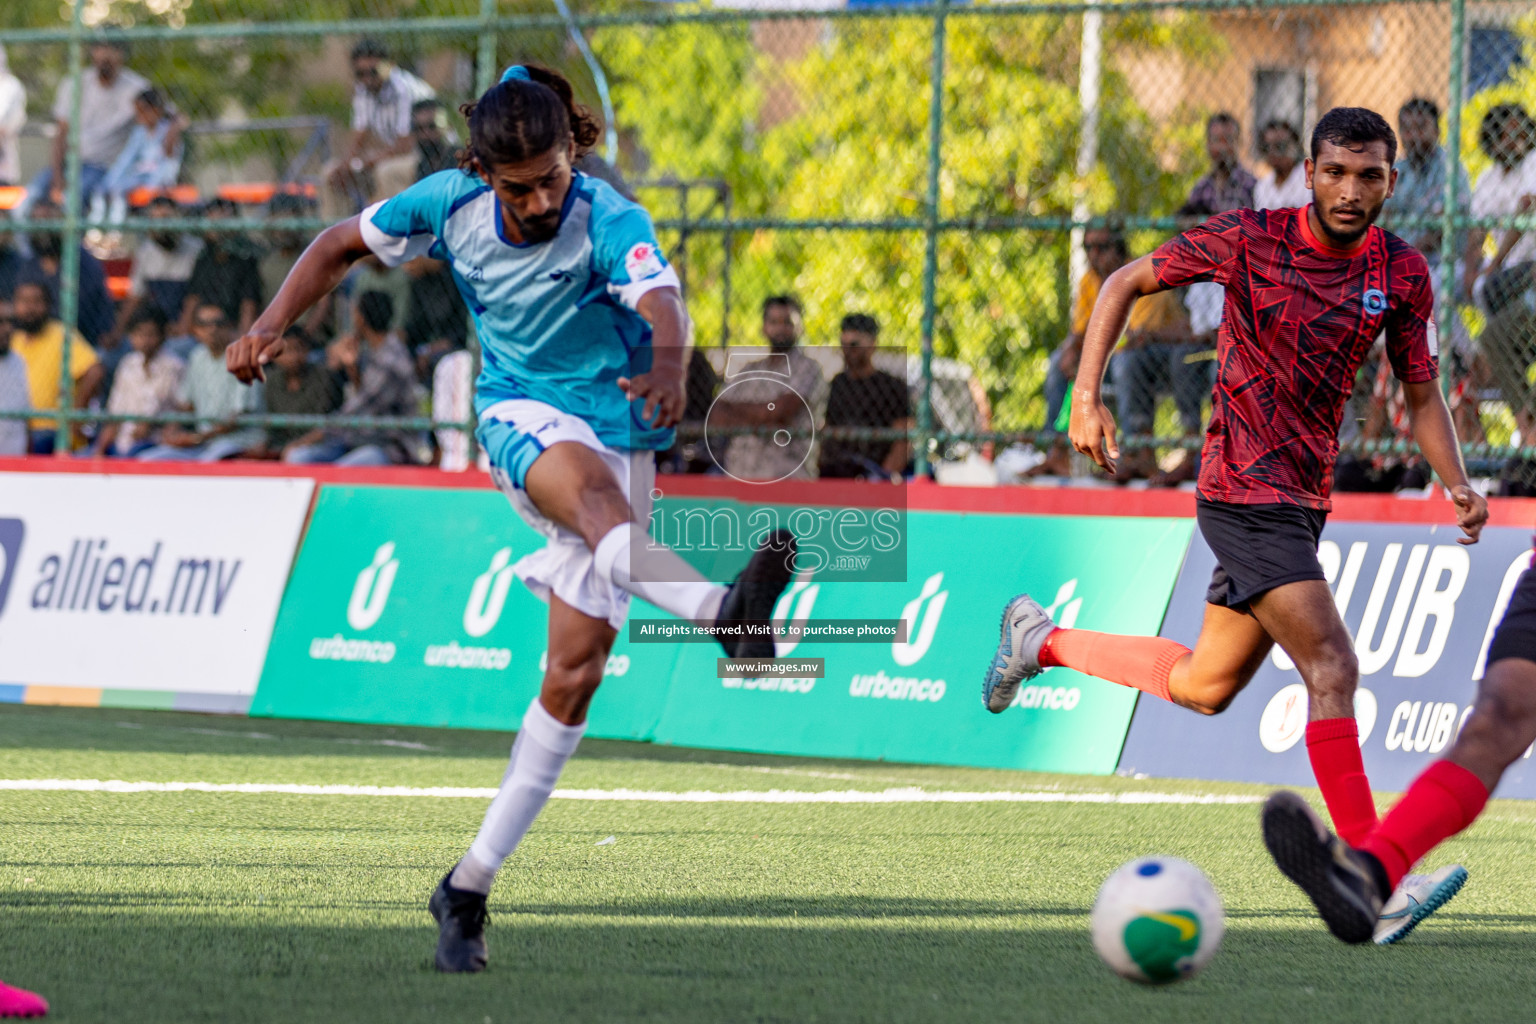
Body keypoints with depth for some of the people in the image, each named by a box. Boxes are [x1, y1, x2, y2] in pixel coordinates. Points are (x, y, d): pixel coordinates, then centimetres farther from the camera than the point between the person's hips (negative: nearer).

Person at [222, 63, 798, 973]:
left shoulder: (611, 224, -19)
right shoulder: (452, 205, -7)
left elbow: (664, 304, -40)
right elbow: (344, 246, 11)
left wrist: (666, 366, -63)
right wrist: (273, 326, -3)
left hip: (617, 432, -1)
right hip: (522, 418, 1)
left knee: (576, 669, -6)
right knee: (592, 486, -37)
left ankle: (471, 887, 5)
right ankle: (724, 612, -68)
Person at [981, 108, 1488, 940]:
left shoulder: (1402, 273, 2)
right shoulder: (1248, 240, -11)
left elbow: (1420, 394, 10)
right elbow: (1127, 282, 0)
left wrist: (1458, 483, -7)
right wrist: (1086, 396, -11)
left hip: (1303, 499, 7)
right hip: (1243, 490, -7)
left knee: (1205, 688, 18)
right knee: (1333, 668, -19)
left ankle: (1041, 640, 39)